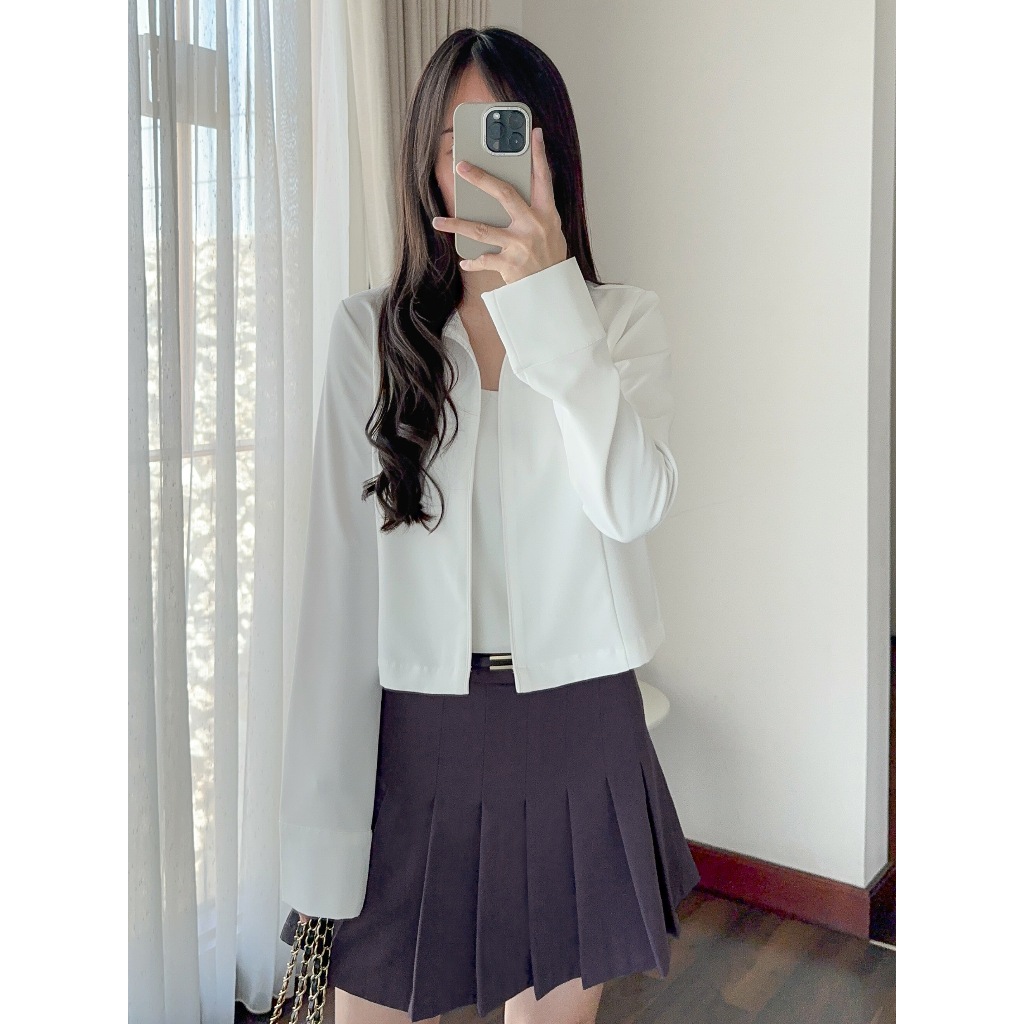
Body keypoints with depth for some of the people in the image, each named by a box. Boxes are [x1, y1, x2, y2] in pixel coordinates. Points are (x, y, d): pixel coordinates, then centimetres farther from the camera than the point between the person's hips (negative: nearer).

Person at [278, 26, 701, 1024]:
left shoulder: (623, 317, 1)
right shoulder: (371, 328, -2)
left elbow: (632, 507, -16)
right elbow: (340, 575, -6)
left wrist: (549, 299, -24)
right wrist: (321, 822, -8)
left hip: (578, 732, 1)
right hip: (415, 732, 0)